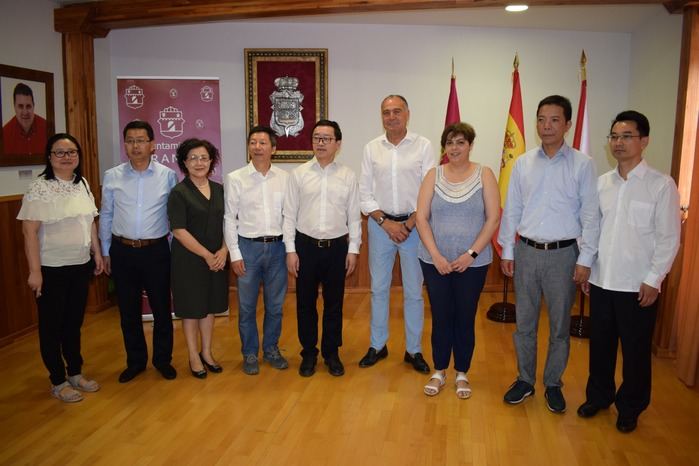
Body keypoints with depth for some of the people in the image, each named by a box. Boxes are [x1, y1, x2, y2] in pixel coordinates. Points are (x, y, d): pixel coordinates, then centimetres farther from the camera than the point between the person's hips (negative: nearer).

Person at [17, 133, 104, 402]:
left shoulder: (82, 184, 6)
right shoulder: (39, 188, -13)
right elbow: (29, 231, -15)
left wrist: (98, 254, 12)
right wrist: (35, 271, -18)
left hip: (80, 266, 6)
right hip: (52, 269, -6)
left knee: (74, 322, 17)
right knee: (52, 325, 8)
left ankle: (75, 373, 31)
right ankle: (58, 382, 21)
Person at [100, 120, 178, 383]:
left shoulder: (168, 176, -3)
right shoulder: (111, 177, 2)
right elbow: (105, 216, 9)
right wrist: (106, 253, 9)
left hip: (156, 251, -2)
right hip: (122, 251, 2)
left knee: (161, 308, 8)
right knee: (128, 310, 12)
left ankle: (163, 359, 27)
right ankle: (135, 361, 29)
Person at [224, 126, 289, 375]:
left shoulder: (284, 177, 2)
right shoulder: (235, 178, -3)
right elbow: (229, 219, -2)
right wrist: (234, 254, -6)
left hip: (277, 246, 2)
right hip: (248, 246, -1)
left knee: (275, 305, 12)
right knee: (247, 306, 8)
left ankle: (271, 349, 31)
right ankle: (250, 354, 25)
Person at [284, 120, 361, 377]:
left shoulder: (348, 176, 1)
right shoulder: (298, 174, 0)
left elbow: (354, 216, 3)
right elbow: (289, 214, 0)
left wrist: (353, 250, -1)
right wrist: (291, 250, -4)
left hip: (337, 247, 0)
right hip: (306, 245, 0)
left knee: (334, 303, 11)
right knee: (305, 302, 9)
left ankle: (331, 353, 28)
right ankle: (308, 353, 27)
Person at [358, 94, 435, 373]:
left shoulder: (423, 146, -3)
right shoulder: (371, 148, 4)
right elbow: (365, 193, 2)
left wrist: (409, 224, -11)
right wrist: (385, 222, -9)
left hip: (414, 225, -2)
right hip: (380, 224, 2)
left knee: (414, 290, 6)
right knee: (378, 288, 11)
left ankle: (414, 350, 21)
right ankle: (378, 345, 26)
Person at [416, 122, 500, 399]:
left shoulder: (484, 175, -1)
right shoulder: (434, 175, 2)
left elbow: (493, 219, -6)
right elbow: (421, 218, -2)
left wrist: (471, 254, -12)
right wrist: (436, 255, -11)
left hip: (473, 263, -1)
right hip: (435, 261, 1)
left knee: (465, 318, 9)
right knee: (441, 317, 9)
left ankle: (462, 374, 27)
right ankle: (439, 372, 27)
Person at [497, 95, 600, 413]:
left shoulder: (582, 165, -4)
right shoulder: (523, 163, 4)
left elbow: (590, 215, -4)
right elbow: (511, 210, 7)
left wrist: (585, 259, -7)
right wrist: (506, 251, 5)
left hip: (563, 254, -2)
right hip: (527, 252, 2)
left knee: (560, 326, 11)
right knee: (524, 323, 12)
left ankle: (553, 384, 29)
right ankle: (524, 380, 29)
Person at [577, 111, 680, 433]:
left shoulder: (662, 185, -7)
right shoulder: (601, 183, 5)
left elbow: (669, 238, -8)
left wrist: (653, 280, -11)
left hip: (637, 286, -4)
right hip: (601, 281, 4)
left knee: (635, 350, 10)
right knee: (600, 344, 16)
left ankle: (630, 408, 30)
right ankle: (598, 396, 36)